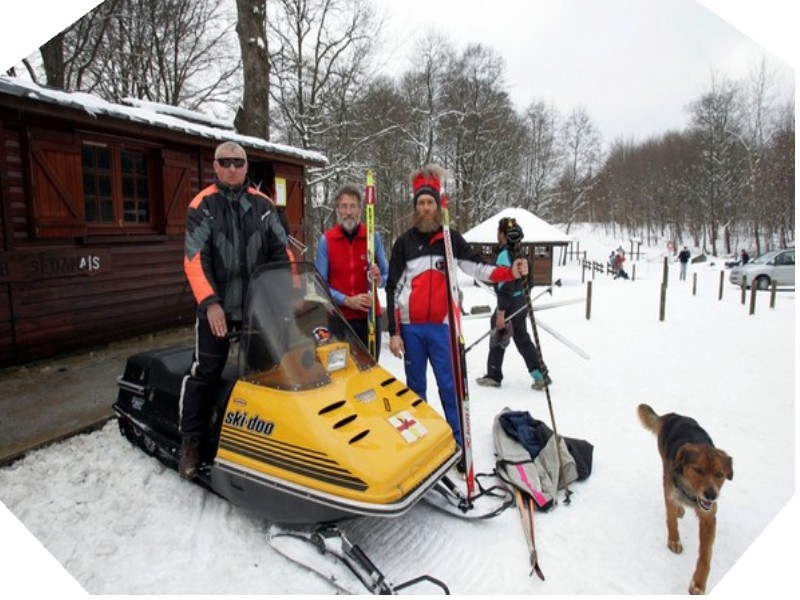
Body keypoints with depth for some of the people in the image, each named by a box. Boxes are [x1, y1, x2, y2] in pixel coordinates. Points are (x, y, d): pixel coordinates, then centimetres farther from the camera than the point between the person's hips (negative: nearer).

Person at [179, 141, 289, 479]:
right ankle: (191, 442, 15)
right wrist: (210, 302, -20)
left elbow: (281, 251, 8)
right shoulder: (203, 205, -1)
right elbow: (195, 260, -9)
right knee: (205, 373, 0)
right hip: (217, 304, -3)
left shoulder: (262, 204, 8)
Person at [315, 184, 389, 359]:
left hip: (370, 316, 1)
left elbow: (387, 277, 5)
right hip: (338, 318, -1)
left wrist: (379, 279, -18)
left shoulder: (373, 237, 3)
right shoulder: (325, 240, 0)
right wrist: (346, 300, -15)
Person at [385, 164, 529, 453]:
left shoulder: (451, 239, 7)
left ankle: (459, 444, 11)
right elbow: (392, 288, 3)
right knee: (415, 386, 11)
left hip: (442, 325, 0)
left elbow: (477, 268, 1)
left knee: (449, 385, 1)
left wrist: (510, 272, -18)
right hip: (410, 327, 1)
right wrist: (393, 332, -2)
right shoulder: (404, 242, 5)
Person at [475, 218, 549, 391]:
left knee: (497, 339, 6)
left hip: (510, 303, -8)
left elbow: (505, 286, -22)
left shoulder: (504, 255, -18)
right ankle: (540, 375, 12)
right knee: (523, 339, 14)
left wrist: (500, 313, -22)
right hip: (522, 301, 9)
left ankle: (493, 376, 17)